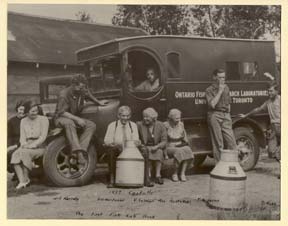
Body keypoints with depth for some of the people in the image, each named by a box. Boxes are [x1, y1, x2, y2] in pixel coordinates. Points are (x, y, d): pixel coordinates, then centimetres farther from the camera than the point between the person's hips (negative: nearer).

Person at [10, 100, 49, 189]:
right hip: (27, 147, 4)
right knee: (15, 155, -28)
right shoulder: (23, 121, 16)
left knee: (25, 153, -33)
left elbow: (43, 136, -7)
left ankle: (26, 178, -17)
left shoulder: (43, 119, 2)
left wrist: (33, 145, -19)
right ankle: (21, 181, -32)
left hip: (39, 147, -4)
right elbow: (22, 137, 11)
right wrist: (24, 144, -11)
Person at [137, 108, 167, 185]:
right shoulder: (139, 125, -4)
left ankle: (158, 175, -31)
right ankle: (148, 176, -33)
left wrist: (156, 147, -24)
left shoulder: (160, 126, -3)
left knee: (159, 152, -31)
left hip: (157, 148, 1)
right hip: (144, 148, -1)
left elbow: (164, 141, -6)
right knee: (147, 153, -32)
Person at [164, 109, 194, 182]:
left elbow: (184, 137, 16)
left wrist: (185, 142, -4)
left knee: (187, 150, -30)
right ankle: (175, 173, -18)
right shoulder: (166, 125, -9)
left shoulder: (181, 124, 6)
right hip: (170, 147, -4)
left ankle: (182, 173, -25)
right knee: (179, 152, -35)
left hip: (181, 146, 4)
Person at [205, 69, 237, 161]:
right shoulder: (210, 90, -2)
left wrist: (228, 115, 17)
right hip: (215, 116, -5)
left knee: (231, 141, -2)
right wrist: (219, 91, -13)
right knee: (218, 143, -4)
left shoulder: (226, 87, 17)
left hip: (225, 115, 5)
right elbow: (212, 104, -17)